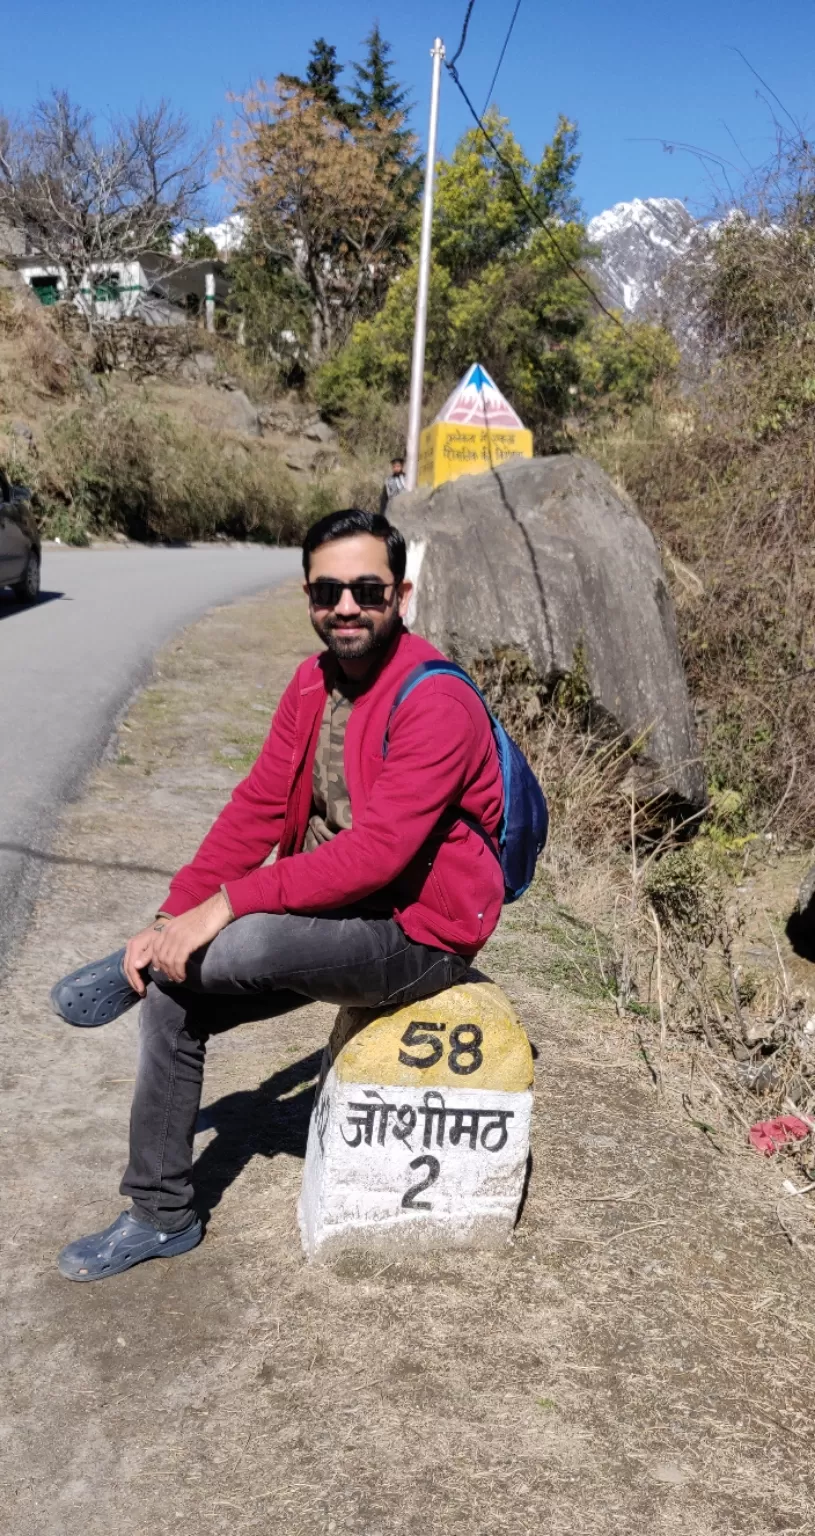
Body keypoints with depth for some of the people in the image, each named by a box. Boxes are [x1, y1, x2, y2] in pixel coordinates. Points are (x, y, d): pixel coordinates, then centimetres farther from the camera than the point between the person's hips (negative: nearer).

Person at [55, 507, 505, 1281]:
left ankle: (134, 971, 6)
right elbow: (256, 808, -1)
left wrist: (225, 904, -31)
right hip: (328, 916, 8)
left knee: (238, 946, -32)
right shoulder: (312, 683, 1)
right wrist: (174, 916, -11)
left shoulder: (438, 703, -24)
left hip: (416, 937, -8)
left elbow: (376, 852, -31)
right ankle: (161, 1215, 15)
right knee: (173, 998, -1)